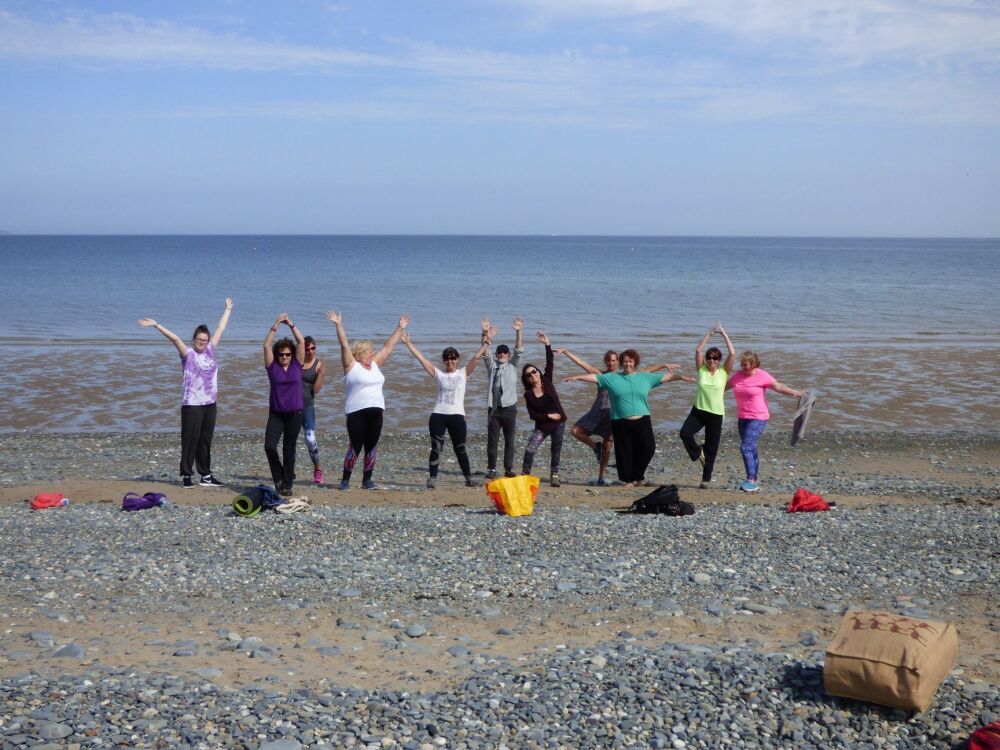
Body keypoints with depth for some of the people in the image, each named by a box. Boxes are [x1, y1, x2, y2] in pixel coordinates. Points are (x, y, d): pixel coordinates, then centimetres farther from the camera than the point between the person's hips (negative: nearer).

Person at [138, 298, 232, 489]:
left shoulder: (210, 351, 9)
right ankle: (186, 475, 6)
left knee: (205, 441, 11)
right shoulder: (188, 353, -3)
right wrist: (156, 325, -25)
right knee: (190, 440, -1)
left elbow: (220, 329, 18)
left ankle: (206, 476, 17)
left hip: (210, 403, 5)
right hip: (192, 404, -5)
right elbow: (174, 338, -16)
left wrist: (228, 309, 26)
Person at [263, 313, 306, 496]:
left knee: (289, 450, 5)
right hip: (276, 414, 0)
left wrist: (291, 325, -8)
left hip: (294, 414, 0)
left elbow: (301, 342, -4)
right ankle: (279, 477, 10)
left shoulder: (297, 364, 3)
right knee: (269, 446, -12)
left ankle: (287, 485, 12)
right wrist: (275, 326, -15)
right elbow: (266, 345, -9)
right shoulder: (272, 366, 1)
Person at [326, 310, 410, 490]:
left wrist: (400, 328, 22)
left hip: (376, 411, 6)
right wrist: (338, 325, -15)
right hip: (356, 412, -6)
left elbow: (388, 346, 19)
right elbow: (344, 345, -9)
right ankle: (345, 480, 7)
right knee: (355, 446, -4)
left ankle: (367, 480, 14)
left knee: (372, 446, 7)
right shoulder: (351, 366, -1)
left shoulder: (375, 365, 15)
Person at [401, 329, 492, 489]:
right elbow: (421, 358, 5)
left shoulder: (464, 373, 7)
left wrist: (487, 341, -8)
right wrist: (407, 342, 2)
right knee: (436, 449, 1)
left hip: (457, 416, -1)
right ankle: (432, 479, 7)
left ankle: (468, 478, 14)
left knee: (460, 449, 4)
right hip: (438, 415, 1)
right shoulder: (439, 374, 8)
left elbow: (477, 357, 0)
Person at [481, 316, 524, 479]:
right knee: (492, 440, 1)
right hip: (494, 408, 0)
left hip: (509, 408, 0)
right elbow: (485, 351, -4)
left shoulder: (512, 365, 8)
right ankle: (491, 469, 6)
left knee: (509, 441, 3)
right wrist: (485, 333, -19)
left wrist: (518, 332, -17)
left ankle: (508, 469, 8)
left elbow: (519, 350, -3)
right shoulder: (491, 365, 8)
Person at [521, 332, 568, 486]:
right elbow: (532, 414, -7)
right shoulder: (528, 394, -4)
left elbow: (549, 363, -12)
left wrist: (547, 344, -20)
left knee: (556, 450, 7)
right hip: (542, 426, -1)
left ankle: (554, 475, 18)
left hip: (558, 423, 1)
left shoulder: (547, 382, -2)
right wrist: (549, 416, -15)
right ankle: (525, 474, -4)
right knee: (530, 449, -14)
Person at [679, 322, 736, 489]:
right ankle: (698, 452, 8)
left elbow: (733, 354, -11)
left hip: (716, 414, -1)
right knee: (685, 433, -21)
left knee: (711, 449, 4)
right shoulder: (701, 369, 2)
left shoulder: (724, 372, 0)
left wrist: (724, 334, -8)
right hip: (698, 411, 1)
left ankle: (706, 479, 16)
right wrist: (710, 333, -7)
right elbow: (698, 350, -7)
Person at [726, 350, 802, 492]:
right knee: (751, 450, 11)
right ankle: (754, 481, 18)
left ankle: (751, 480, -14)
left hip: (758, 418, -6)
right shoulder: (738, 376, 7)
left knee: (746, 447, -17)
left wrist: (795, 393, -18)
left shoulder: (762, 376, -9)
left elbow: (778, 387, -7)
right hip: (743, 418, 6)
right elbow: (725, 386, 22)